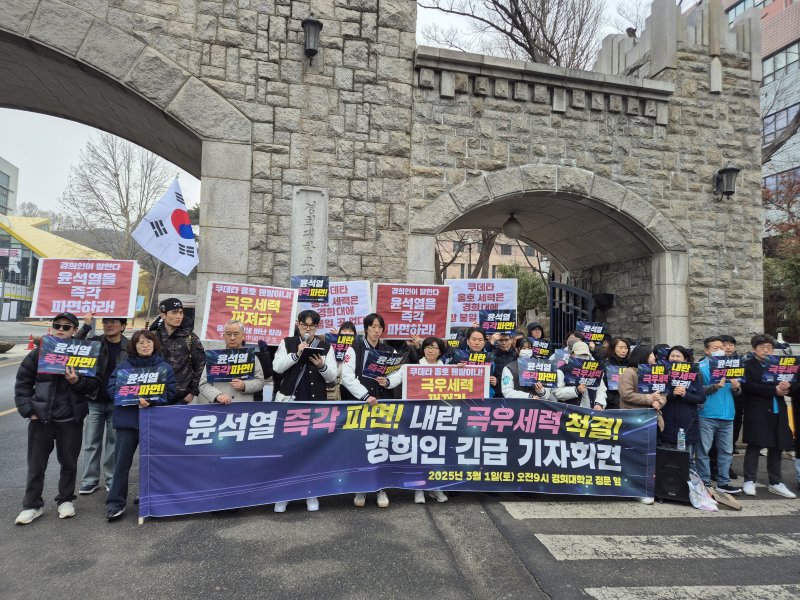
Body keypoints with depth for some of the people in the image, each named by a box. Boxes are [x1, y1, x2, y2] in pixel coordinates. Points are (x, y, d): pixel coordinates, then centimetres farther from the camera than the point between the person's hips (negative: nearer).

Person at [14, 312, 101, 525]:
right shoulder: (39, 352, 1)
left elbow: (94, 383, -4)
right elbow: (23, 382, 6)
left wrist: (77, 381, -24)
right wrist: (27, 409, -3)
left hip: (71, 419, -1)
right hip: (40, 417, 1)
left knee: (69, 462, 11)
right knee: (36, 464, 10)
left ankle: (66, 500, 29)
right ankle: (32, 505, 26)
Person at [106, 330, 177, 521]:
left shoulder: (165, 367, 3)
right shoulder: (123, 366, 6)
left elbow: (171, 392, -3)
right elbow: (112, 388, -3)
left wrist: (150, 400, -19)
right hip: (127, 420, 0)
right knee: (122, 461, 1)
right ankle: (115, 503, 11)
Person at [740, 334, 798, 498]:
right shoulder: (747, 365, -2)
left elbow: (793, 388, 11)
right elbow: (748, 386, -15)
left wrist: (788, 387, -13)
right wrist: (775, 390, -17)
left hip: (778, 413, 5)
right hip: (757, 413, -5)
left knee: (776, 448, 10)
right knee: (754, 447, 0)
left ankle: (775, 483, 20)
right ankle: (749, 481, 8)